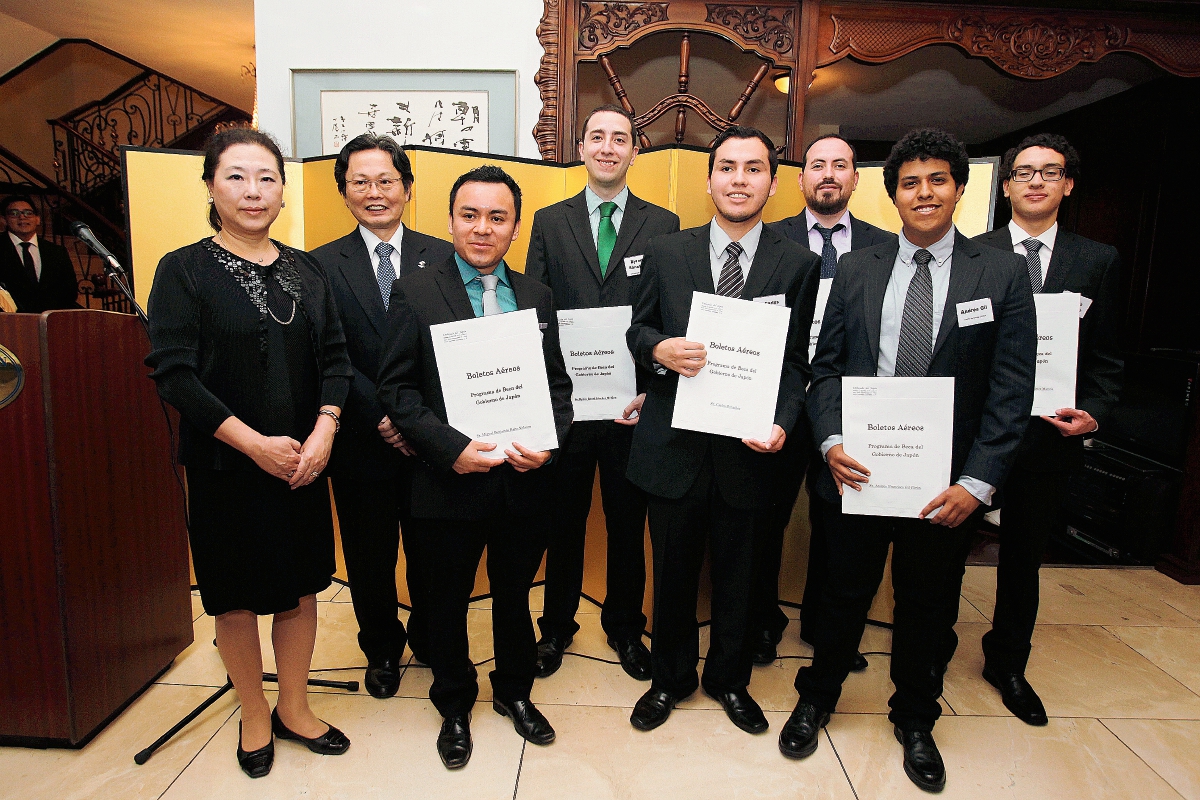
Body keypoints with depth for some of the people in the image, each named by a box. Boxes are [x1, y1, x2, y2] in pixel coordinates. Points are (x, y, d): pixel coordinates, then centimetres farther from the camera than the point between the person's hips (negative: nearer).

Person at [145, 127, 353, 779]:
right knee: (235, 592, 10)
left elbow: (334, 356, 3)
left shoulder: (305, 270, 7)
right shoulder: (183, 271, -5)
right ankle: (254, 716, 30)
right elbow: (173, 373, -12)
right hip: (225, 463, -3)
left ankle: (294, 707, 31)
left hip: (303, 459, 4)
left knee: (301, 583, 12)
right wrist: (256, 444, -18)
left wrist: (323, 434, -12)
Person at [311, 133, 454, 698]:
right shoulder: (322, 265, 1)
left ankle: (429, 639, 38)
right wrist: (383, 418, -15)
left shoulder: (442, 258, 2)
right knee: (369, 555, 15)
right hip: (362, 441, 0)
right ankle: (382, 650, 38)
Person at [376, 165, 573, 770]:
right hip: (449, 485, -2)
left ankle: (514, 692, 45)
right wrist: (451, 448, -21)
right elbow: (397, 388, -10)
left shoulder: (537, 297, 6)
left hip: (524, 482, 3)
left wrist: (547, 442, -11)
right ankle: (454, 707, 40)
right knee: (447, 601, 16)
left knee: (515, 595, 20)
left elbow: (558, 384, 7)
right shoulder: (415, 293, -6)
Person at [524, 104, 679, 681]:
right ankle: (556, 626, 34)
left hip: (633, 404, 0)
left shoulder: (662, 225, 4)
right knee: (563, 521, 14)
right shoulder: (550, 223, 6)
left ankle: (625, 627, 34)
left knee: (628, 523, 13)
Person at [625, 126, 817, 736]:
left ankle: (728, 679, 42)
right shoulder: (666, 253, 2)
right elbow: (637, 328, 7)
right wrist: (659, 348, -16)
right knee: (672, 572, 16)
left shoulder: (798, 264, 0)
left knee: (736, 576, 17)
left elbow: (796, 360, 0)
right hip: (673, 444, 1)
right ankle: (670, 677, 40)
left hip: (747, 448, 0)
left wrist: (782, 423, -16)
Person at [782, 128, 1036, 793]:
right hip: (858, 471, 1)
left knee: (925, 607, 17)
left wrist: (976, 483, -13)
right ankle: (816, 700, 40)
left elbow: (1012, 391, -6)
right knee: (844, 595, 15)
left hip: (945, 484, 0)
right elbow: (826, 365, 3)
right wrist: (831, 442, -12)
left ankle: (914, 721, 42)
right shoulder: (856, 270, 3)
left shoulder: (1002, 275, -2)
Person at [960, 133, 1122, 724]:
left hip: (1048, 435, 2)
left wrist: (1093, 411, -10)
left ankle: (1007, 663, 36)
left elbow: (1106, 357, 6)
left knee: (1024, 556, 16)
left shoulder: (1099, 261, 6)